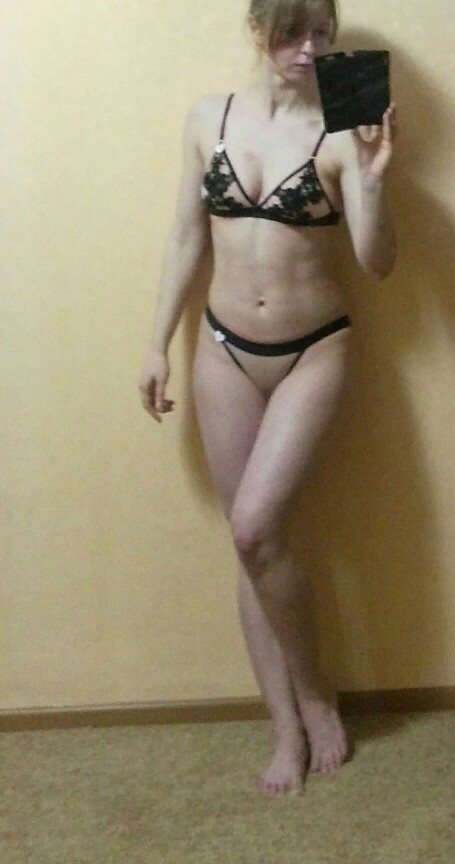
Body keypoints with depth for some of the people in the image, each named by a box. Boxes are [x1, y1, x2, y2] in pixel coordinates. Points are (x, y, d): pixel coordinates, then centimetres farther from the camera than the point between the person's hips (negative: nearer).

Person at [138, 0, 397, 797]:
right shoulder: (207, 119, 3)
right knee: (250, 541, 4)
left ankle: (315, 692, 10)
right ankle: (289, 728, 18)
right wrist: (159, 345, 6)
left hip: (314, 350, -3)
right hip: (226, 350, 4)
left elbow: (377, 264, -12)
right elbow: (187, 238, 8)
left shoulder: (340, 131, -8)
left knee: (256, 527, -17)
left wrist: (370, 178, -28)